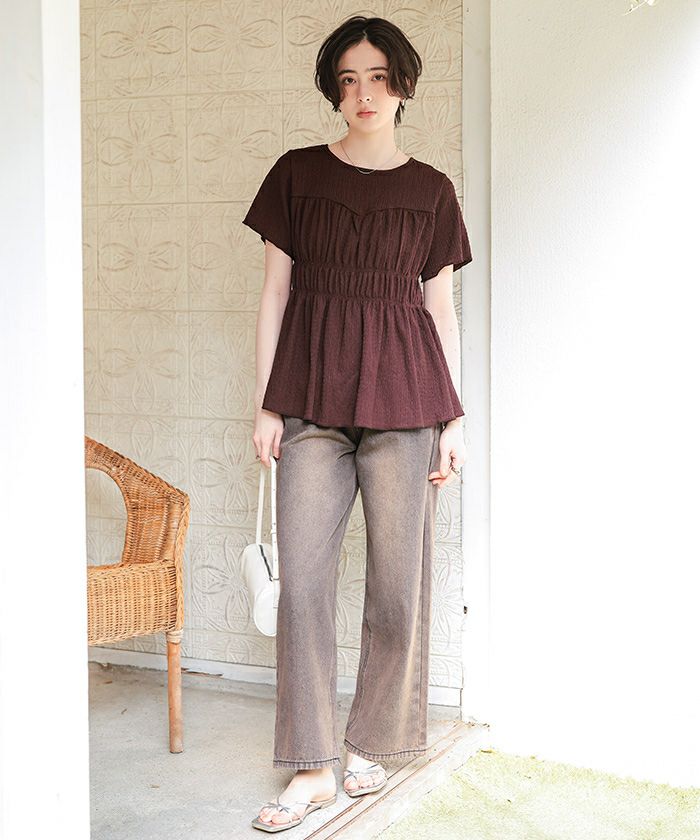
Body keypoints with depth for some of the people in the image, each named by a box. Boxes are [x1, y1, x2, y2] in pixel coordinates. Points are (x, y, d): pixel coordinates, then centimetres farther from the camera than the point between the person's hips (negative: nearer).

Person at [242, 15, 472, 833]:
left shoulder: (430, 189, 8)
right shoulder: (297, 174, 8)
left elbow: (441, 307, 9)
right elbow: (275, 291, 7)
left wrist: (454, 416, 3)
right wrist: (266, 402, 1)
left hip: (403, 394, 0)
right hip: (313, 392, 0)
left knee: (398, 578, 1)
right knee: (302, 577, -4)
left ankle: (369, 744, 19)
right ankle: (312, 766, 5)